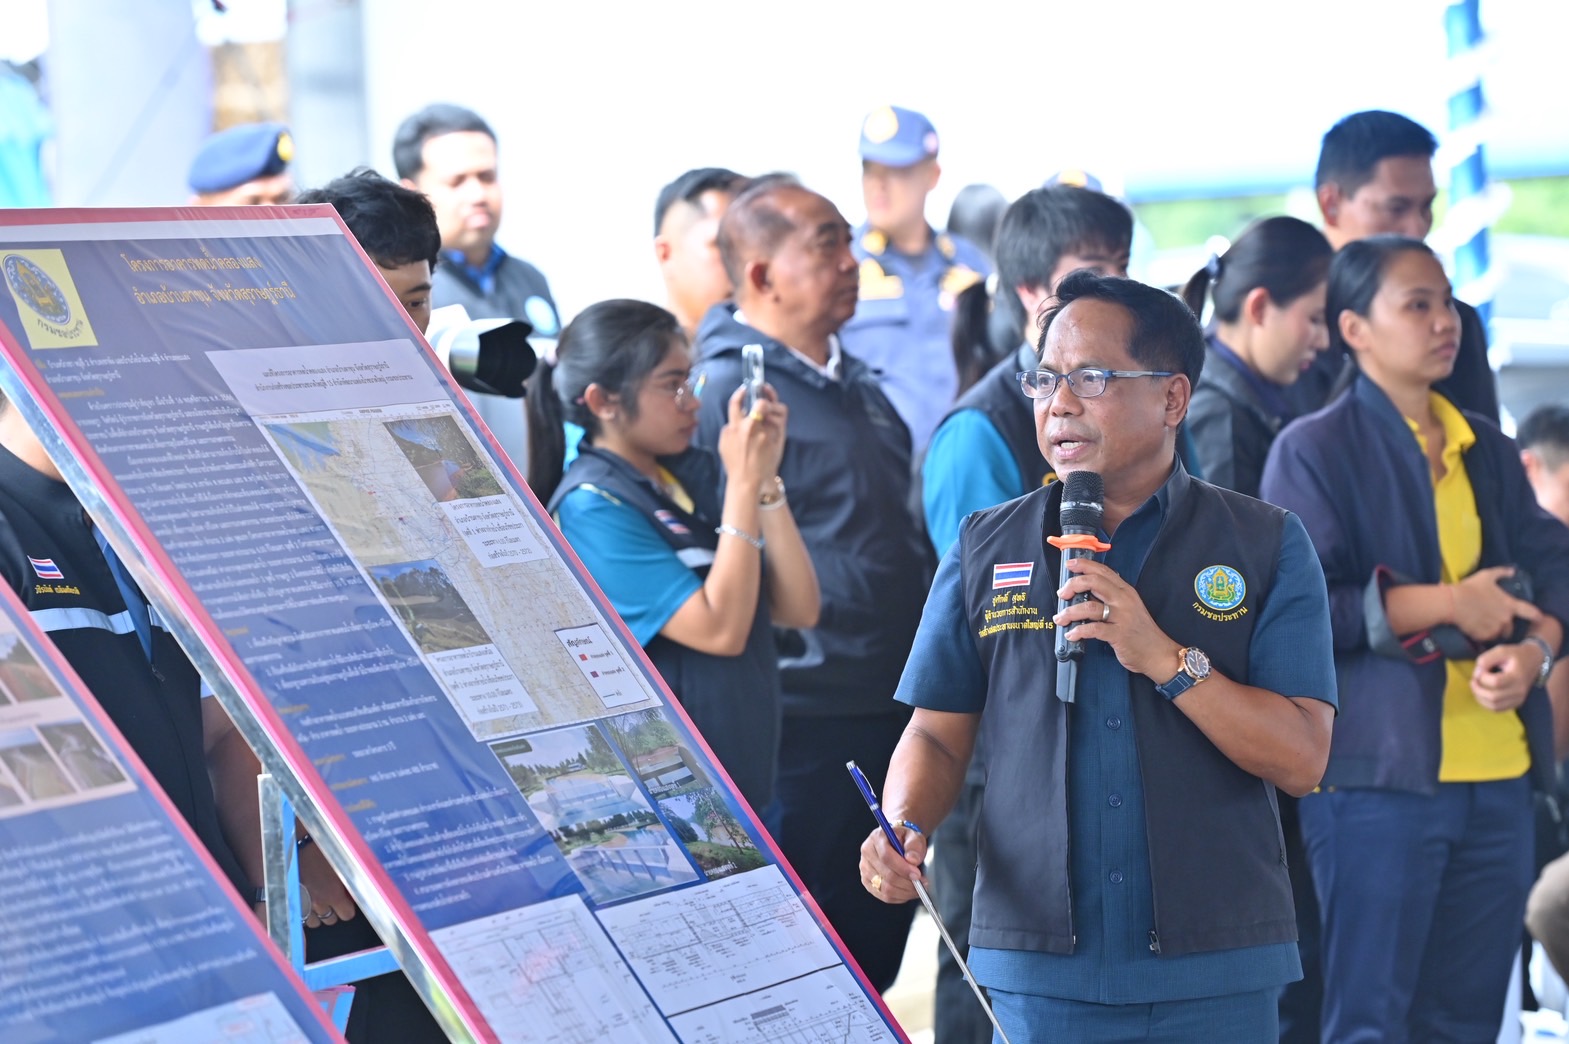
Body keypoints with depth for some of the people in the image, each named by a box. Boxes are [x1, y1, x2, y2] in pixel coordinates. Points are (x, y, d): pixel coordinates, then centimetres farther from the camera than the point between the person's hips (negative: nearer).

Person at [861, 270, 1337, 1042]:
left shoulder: (1266, 546, 3)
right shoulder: (987, 548, 10)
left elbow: (1301, 760, -5)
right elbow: (938, 736, 10)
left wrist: (1166, 658, -15)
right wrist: (903, 828, -10)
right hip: (1039, 969, 1)